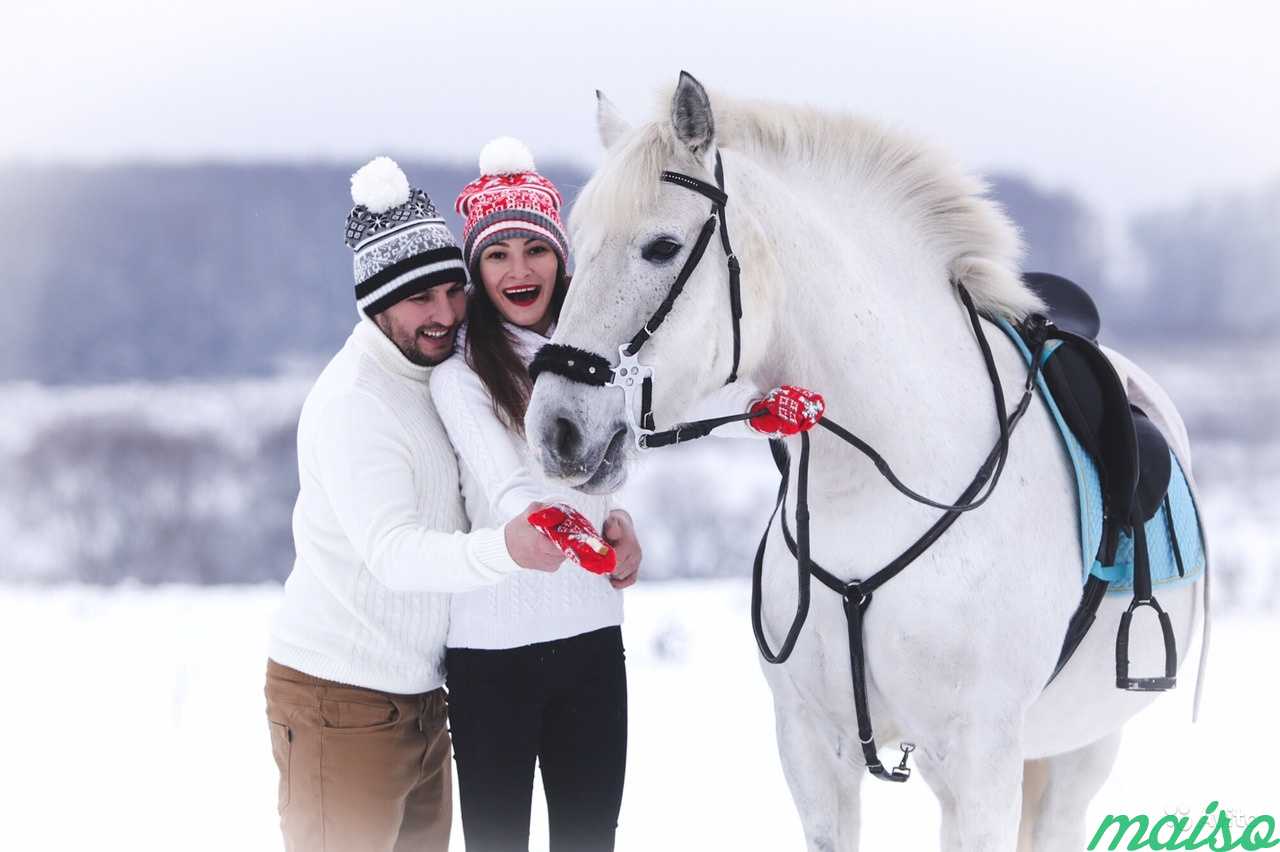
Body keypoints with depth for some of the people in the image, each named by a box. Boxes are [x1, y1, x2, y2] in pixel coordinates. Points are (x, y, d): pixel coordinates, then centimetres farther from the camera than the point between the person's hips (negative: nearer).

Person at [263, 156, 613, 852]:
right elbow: (392, 552, -30)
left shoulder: (448, 371, 8)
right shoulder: (354, 400, -19)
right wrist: (505, 549, -47)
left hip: (421, 692, 9)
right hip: (342, 698, -9)